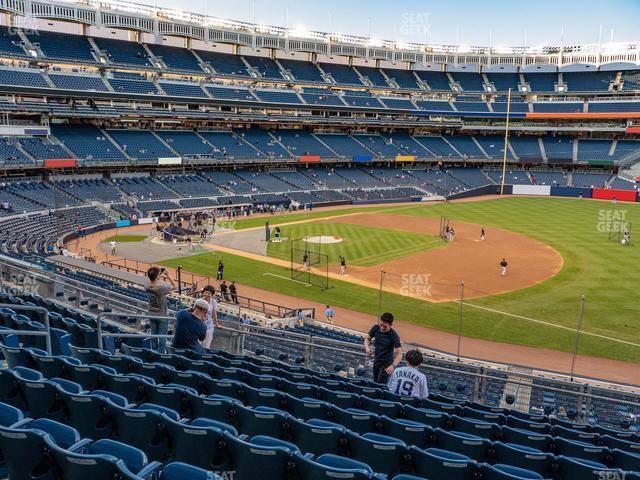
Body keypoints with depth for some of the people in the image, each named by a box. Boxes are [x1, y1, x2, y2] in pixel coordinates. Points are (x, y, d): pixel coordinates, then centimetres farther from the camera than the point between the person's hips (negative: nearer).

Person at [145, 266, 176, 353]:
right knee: (162, 336, 7)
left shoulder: (146, 286, -11)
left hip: (152, 315, 6)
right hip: (162, 316, -6)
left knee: (153, 335, 18)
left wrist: (160, 276, 3)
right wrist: (168, 277, -13)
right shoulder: (161, 287, -28)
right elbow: (174, 286, -13)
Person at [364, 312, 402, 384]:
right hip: (376, 361, 6)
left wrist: (393, 365, -46)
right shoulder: (376, 328, -12)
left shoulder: (394, 336, -26)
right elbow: (367, 338, 3)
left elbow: (399, 353, -29)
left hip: (386, 364, -6)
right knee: (375, 383, 18)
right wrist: (367, 347, -19)